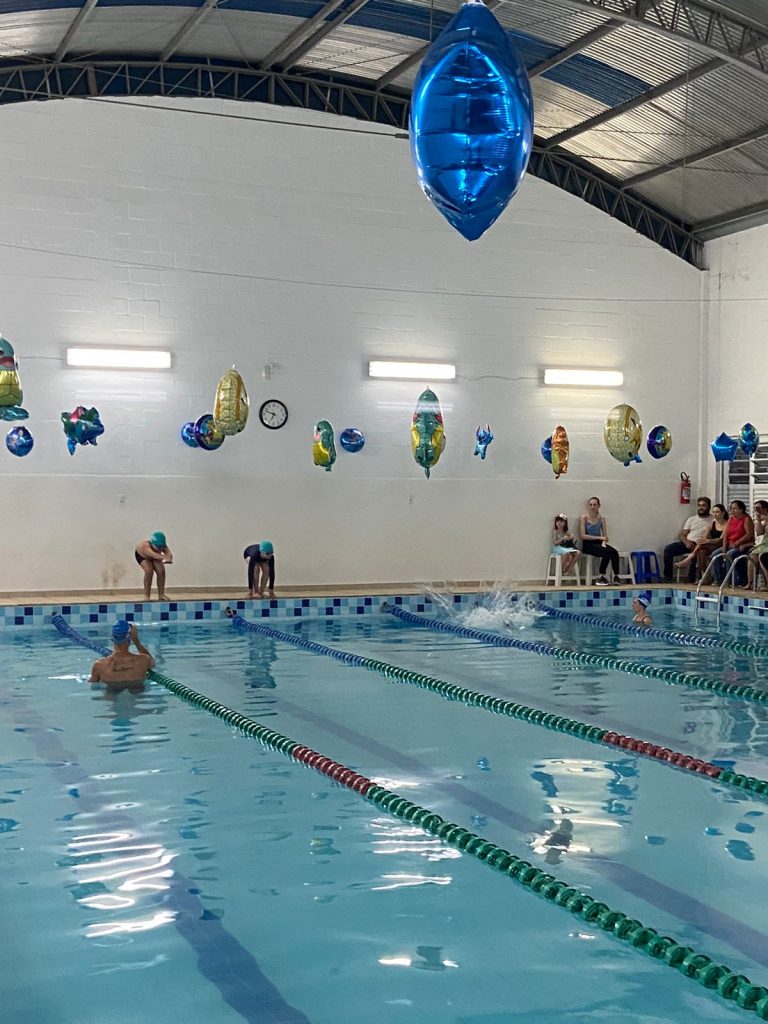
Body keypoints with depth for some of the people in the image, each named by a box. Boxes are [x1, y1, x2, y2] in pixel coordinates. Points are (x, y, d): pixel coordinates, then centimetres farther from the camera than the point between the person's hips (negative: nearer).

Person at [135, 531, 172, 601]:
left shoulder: (163, 547, -34)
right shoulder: (146, 546, -47)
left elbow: (168, 553, -52)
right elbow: (153, 555, -66)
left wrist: (169, 558, -77)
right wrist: (164, 557, -84)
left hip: (154, 557, 4)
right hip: (142, 555, -4)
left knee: (161, 571, -15)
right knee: (149, 570, -25)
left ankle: (161, 594, -1)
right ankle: (146, 595, -13)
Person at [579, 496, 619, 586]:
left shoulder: (601, 518, 10)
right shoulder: (584, 517, -2)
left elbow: (605, 536, 6)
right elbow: (582, 535, -11)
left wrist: (604, 543, -16)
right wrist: (599, 538, -15)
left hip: (599, 543, 4)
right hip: (588, 544, -4)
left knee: (614, 552, -25)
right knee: (607, 552, -30)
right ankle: (601, 577, -20)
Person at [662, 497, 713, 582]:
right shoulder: (691, 519, 20)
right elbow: (681, 535, 12)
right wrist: (687, 543, -9)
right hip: (687, 543, 4)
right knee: (668, 549, -20)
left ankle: (691, 580, -30)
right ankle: (667, 577, -19)